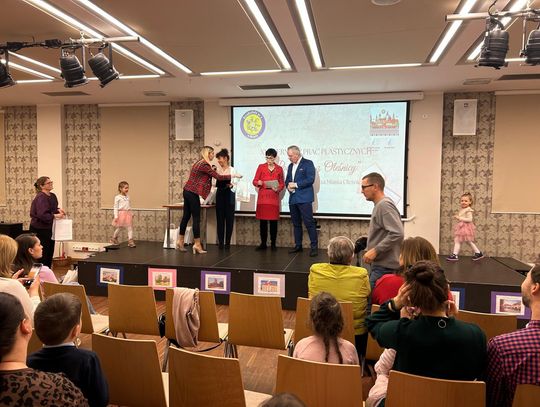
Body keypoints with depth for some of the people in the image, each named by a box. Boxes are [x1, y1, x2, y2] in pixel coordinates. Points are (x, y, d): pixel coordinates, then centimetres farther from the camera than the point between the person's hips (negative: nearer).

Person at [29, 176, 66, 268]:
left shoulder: (52, 196, 7)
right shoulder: (40, 198, -19)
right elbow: (42, 215, -29)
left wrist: (58, 210, 3)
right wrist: (55, 216, -26)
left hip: (49, 229, 9)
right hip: (40, 230, -9)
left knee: (50, 253, 15)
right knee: (42, 255, 0)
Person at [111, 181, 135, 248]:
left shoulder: (127, 197, 11)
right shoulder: (117, 197, -6)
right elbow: (115, 207, -7)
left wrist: (131, 214, 14)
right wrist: (116, 216, -11)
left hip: (128, 214, 5)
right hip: (121, 213, -5)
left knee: (130, 227, -3)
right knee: (119, 228, 8)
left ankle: (130, 241, -1)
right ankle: (114, 238, 32)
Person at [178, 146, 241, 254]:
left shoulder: (199, 163, 15)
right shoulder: (204, 165, -15)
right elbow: (218, 177, -16)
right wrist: (234, 175, -9)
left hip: (188, 191, 10)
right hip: (193, 193, -10)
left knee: (186, 216, 13)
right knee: (196, 218, -6)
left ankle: (180, 241, 19)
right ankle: (197, 244, -3)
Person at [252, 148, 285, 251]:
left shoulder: (279, 169, 8)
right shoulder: (261, 167, 6)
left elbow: (282, 184, 12)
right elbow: (254, 181, 6)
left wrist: (278, 189, -8)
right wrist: (258, 183, -16)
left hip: (274, 198, 0)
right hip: (262, 197, 0)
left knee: (273, 221, -1)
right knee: (262, 221, 0)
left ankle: (273, 244, 9)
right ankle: (263, 244, 9)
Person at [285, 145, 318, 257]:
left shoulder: (308, 163, -4)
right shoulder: (290, 166, 19)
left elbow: (310, 179, -14)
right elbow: (287, 180, 22)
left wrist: (295, 184, -13)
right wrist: (288, 186, -1)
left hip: (304, 199, -7)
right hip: (293, 199, 7)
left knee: (309, 223, -9)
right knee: (296, 224, 12)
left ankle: (314, 246, -4)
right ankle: (298, 245, 20)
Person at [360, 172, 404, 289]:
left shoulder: (384, 205, -15)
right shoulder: (379, 205, 16)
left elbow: (397, 234, -25)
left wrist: (375, 250, -22)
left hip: (384, 267, -10)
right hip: (380, 264, 10)